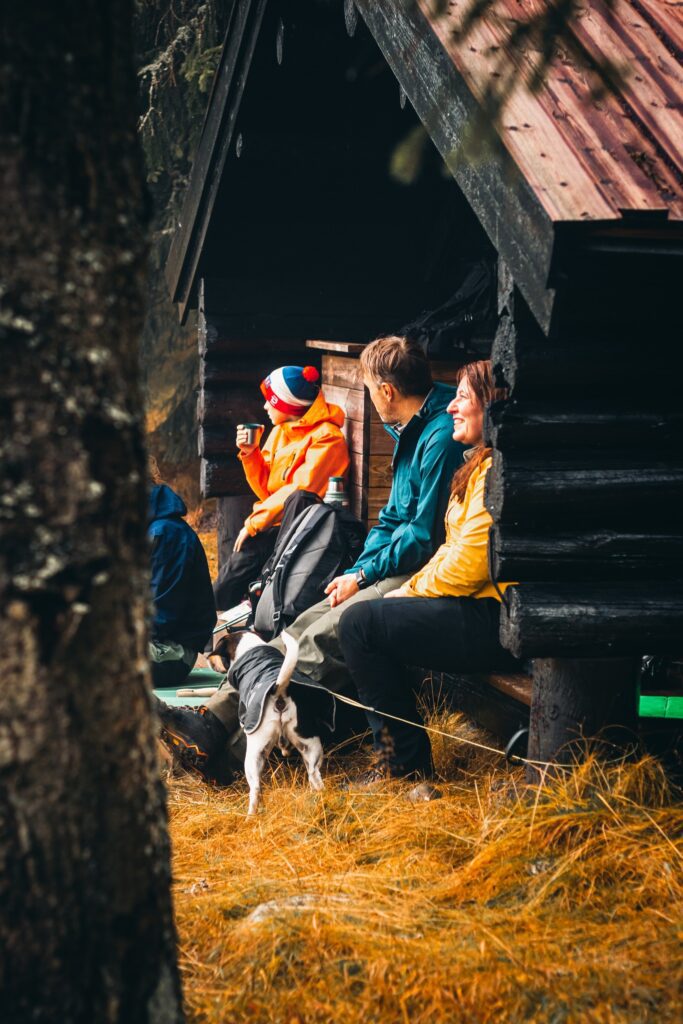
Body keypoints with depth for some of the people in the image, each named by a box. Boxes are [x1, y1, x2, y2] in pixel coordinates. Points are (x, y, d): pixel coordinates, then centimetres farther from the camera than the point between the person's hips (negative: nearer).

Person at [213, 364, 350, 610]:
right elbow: (267, 490, 16)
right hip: (275, 525, 7)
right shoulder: (280, 432, 15)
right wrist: (250, 454, 1)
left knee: (251, 549, -26)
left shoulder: (326, 437, -10)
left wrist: (254, 523, -17)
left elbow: (301, 491, -19)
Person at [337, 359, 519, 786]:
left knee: (360, 623, -14)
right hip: (483, 611, 11)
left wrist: (412, 592, -5)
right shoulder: (481, 464, 19)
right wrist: (411, 587, 7)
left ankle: (407, 762, -6)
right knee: (363, 619, 12)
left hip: (494, 622, -11)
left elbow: (470, 564, -20)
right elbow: (457, 549, 21)